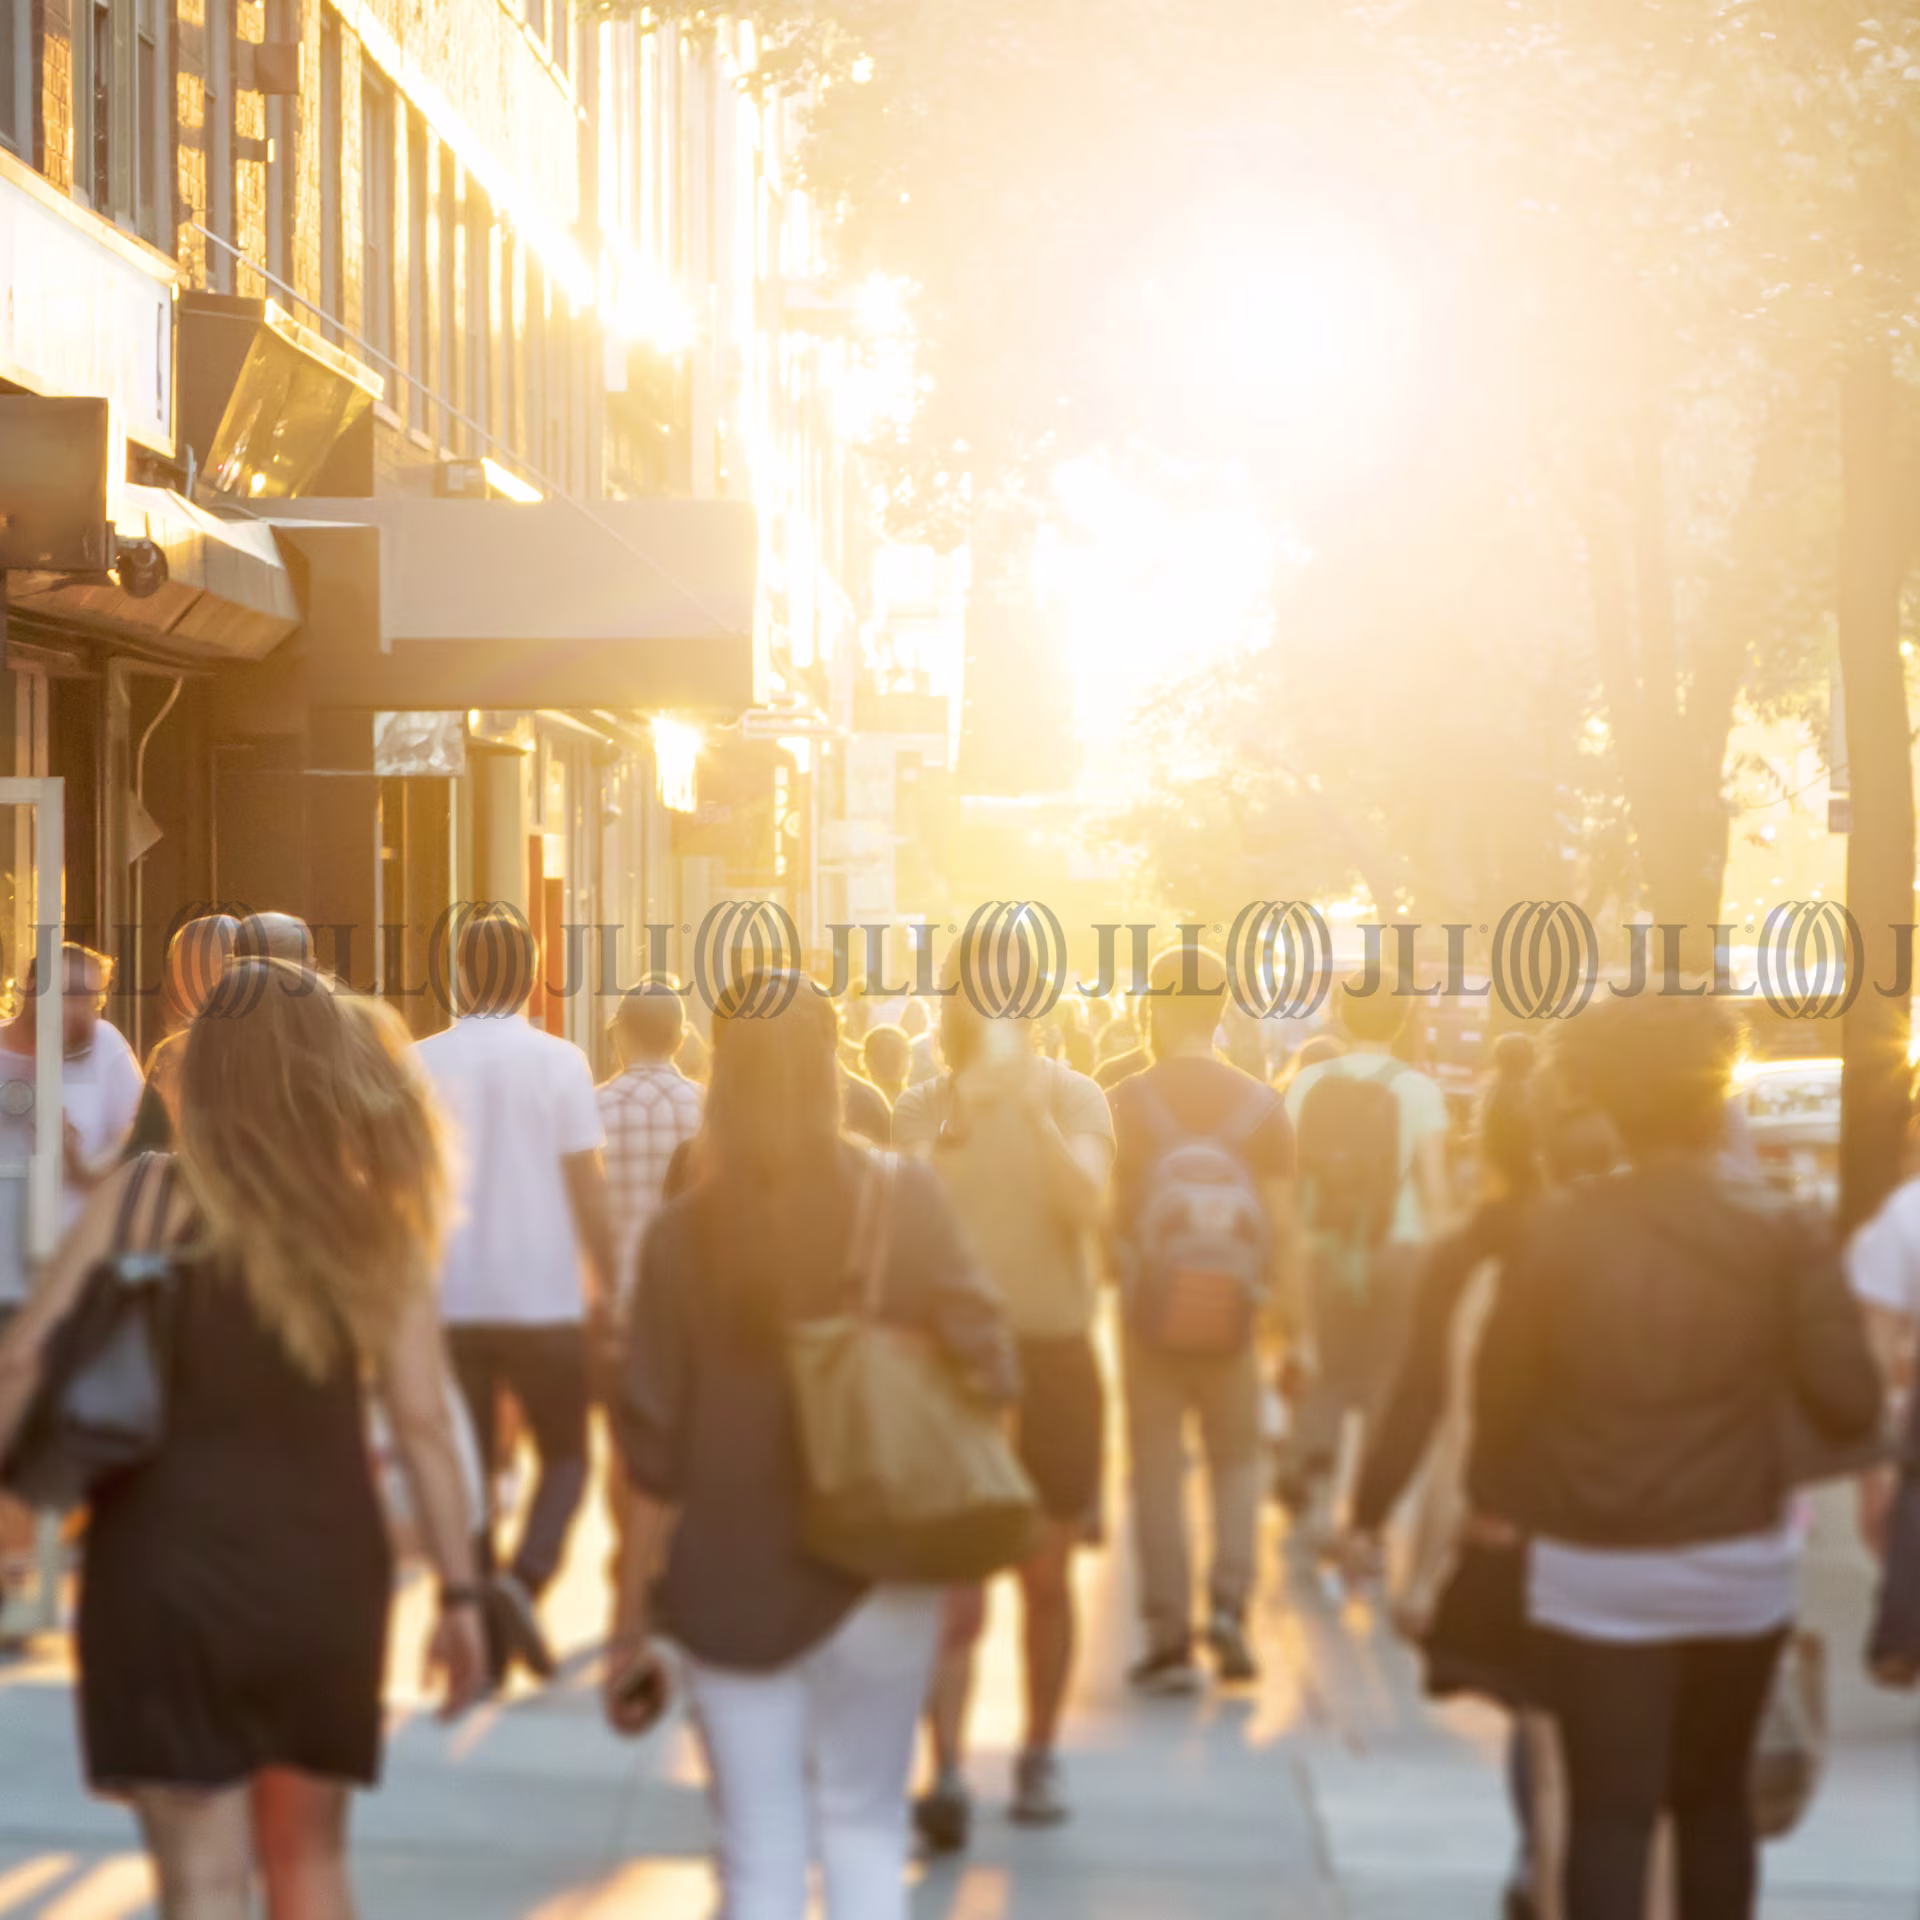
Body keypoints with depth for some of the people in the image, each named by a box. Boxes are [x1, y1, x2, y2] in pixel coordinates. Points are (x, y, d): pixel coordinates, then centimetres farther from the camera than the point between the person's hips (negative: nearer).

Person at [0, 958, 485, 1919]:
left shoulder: (142, 1198, -5)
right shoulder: (373, 1224, -1)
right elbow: (423, 1424, -3)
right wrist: (458, 1594, 2)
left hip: (170, 1569, -2)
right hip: (324, 1574, 2)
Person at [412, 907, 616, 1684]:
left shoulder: (421, 1064, 1)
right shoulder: (558, 1062, -6)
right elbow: (587, 1187, -6)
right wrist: (604, 1283, 5)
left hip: (448, 1299, 2)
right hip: (544, 1295, -2)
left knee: (468, 1466, 9)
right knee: (566, 1455, 12)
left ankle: (481, 1647, 5)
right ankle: (524, 1577, -14)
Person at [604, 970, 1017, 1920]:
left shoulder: (683, 1230, -5)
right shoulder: (900, 1200, -7)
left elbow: (652, 1449, -4)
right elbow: (983, 1362, -10)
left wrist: (631, 1622, 2)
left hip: (729, 1584, 0)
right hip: (871, 1569, 0)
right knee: (863, 1832, 15)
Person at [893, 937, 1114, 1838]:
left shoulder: (1071, 1097, 1)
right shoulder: (923, 1108, 3)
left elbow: (1086, 1203, -16)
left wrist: (1032, 1109, -26)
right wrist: (957, 1122, -23)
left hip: (1053, 1355, 1)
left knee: (1045, 1579, 11)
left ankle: (1040, 1755, 24)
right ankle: (948, 1772, -12)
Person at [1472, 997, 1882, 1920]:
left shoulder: (1560, 1232, -8)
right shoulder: (1786, 1236, -9)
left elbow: (1502, 1387, -1)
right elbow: (1848, 1409, -11)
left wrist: (1496, 1495, 17)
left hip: (1592, 1570, -1)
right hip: (1739, 1564, 1)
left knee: (1610, 1812, 1)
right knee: (1715, 1796, 20)